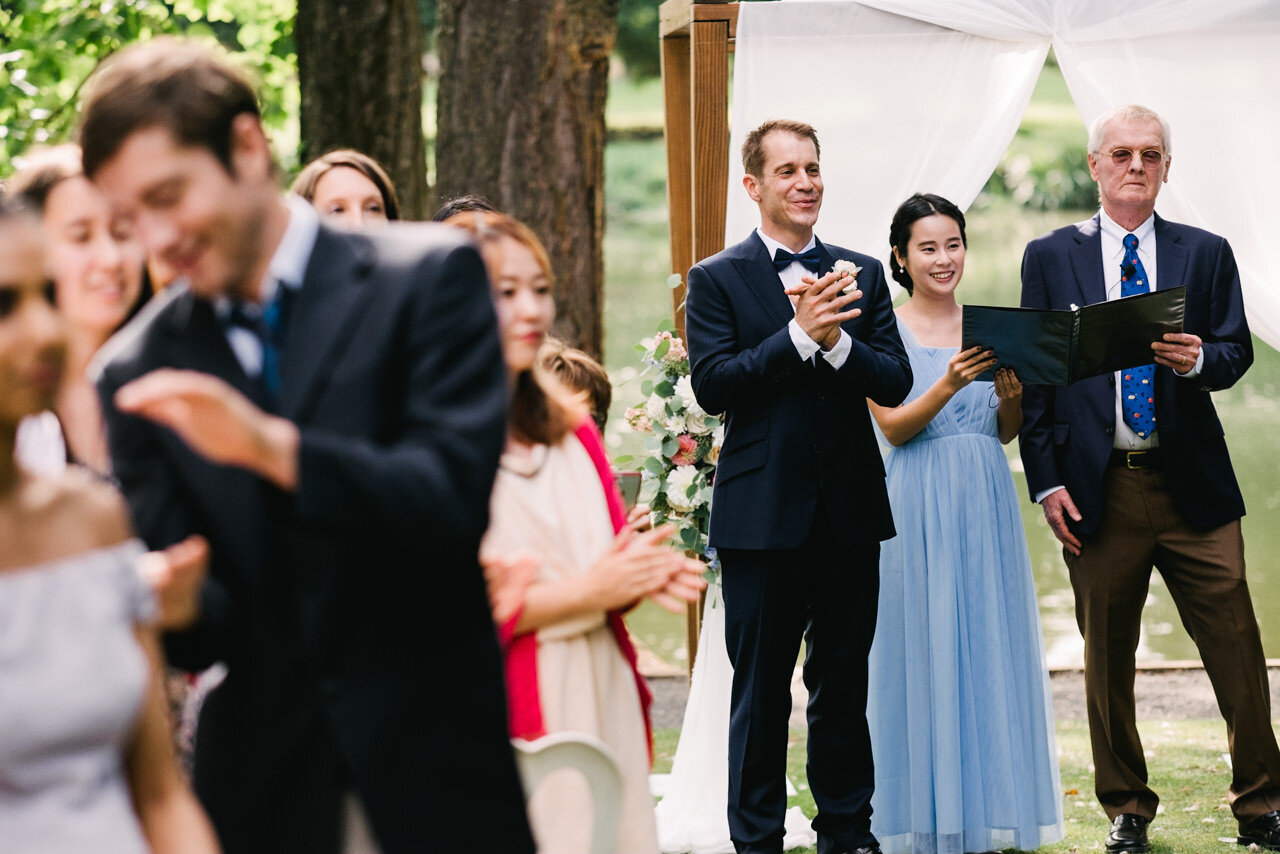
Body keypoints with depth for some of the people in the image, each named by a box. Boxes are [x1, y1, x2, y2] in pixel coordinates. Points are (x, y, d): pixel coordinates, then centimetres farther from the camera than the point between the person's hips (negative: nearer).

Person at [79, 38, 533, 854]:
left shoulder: (430, 276, -6)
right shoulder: (138, 369, 4)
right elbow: (209, 617, 1)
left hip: (432, 777, -2)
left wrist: (275, 448, -30)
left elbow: (456, 497, -17)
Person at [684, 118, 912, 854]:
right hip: (763, 513, -3)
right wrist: (799, 334, -19)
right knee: (761, 690, 4)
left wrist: (836, 340, -16)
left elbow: (895, 383, 1)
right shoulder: (717, 280, 1)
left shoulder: (862, 275, 9)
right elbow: (712, 385, -12)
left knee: (844, 685, 11)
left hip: (850, 513, 3)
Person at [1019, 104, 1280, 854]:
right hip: (1098, 489, 0)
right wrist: (1046, 482, -2)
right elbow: (1033, 376, 5)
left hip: (1193, 486, 0)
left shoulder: (1206, 254, 9)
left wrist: (1198, 359, -18)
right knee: (1108, 659, 6)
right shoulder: (1050, 258, 7)